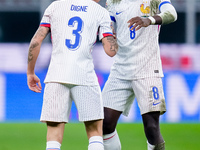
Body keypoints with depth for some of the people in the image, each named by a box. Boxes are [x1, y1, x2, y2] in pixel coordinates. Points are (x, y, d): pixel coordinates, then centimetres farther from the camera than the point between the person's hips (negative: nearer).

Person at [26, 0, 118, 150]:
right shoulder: (101, 12, 7)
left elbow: (36, 41, 7)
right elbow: (111, 50, 1)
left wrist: (30, 73, 15)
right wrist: (114, 35, 23)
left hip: (56, 76, 1)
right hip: (84, 76, -1)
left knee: (54, 134, 1)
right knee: (95, 131, 9)